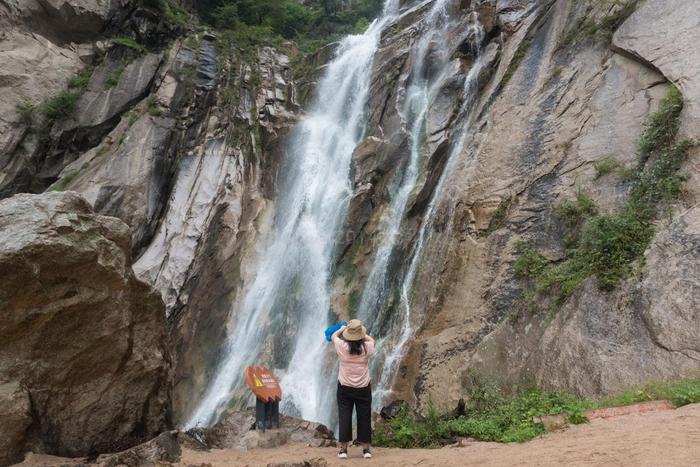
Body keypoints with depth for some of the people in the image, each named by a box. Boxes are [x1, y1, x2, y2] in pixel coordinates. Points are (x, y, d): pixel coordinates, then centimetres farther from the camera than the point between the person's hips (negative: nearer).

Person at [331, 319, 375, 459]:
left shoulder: (342, 347, -11)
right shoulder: (366, 347, -10)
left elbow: (334, 335, 11)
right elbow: (371, 340, 15)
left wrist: (342, 328, 29)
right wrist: (362, 334, 29)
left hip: (345, 387, 0)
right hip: (363, 388, 1)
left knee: (344, 417, 6)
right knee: (364, 417, 9)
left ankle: (343, 449, 9)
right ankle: (366, 449, 16)